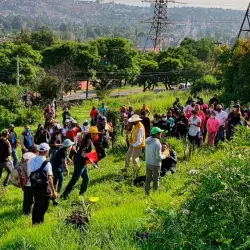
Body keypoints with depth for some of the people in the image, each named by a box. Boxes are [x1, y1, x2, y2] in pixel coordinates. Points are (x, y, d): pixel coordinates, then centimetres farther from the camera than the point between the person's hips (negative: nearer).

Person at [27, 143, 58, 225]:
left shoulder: (31, 161, 2)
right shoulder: (46, 163, -17)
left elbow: (28, 175, 7)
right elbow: (49, 178, -20)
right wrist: (53, 191, -15)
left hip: (34, 187, 6)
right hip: (44, 189, -6)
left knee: (36, 205, 23)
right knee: (43, 207, 9)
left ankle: (34, 222, 33)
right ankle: (39, 222, 14)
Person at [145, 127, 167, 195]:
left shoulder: (148, 141, -2)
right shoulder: (157, 144, -26)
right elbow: (158, 157, -23)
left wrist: (160, 153, 14)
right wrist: (164, 156, -3)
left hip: (148, 163, 7)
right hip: (155, 165, -7)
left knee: (148, 179, 18)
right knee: (155, 180, 10)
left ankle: (147, 193, 28)